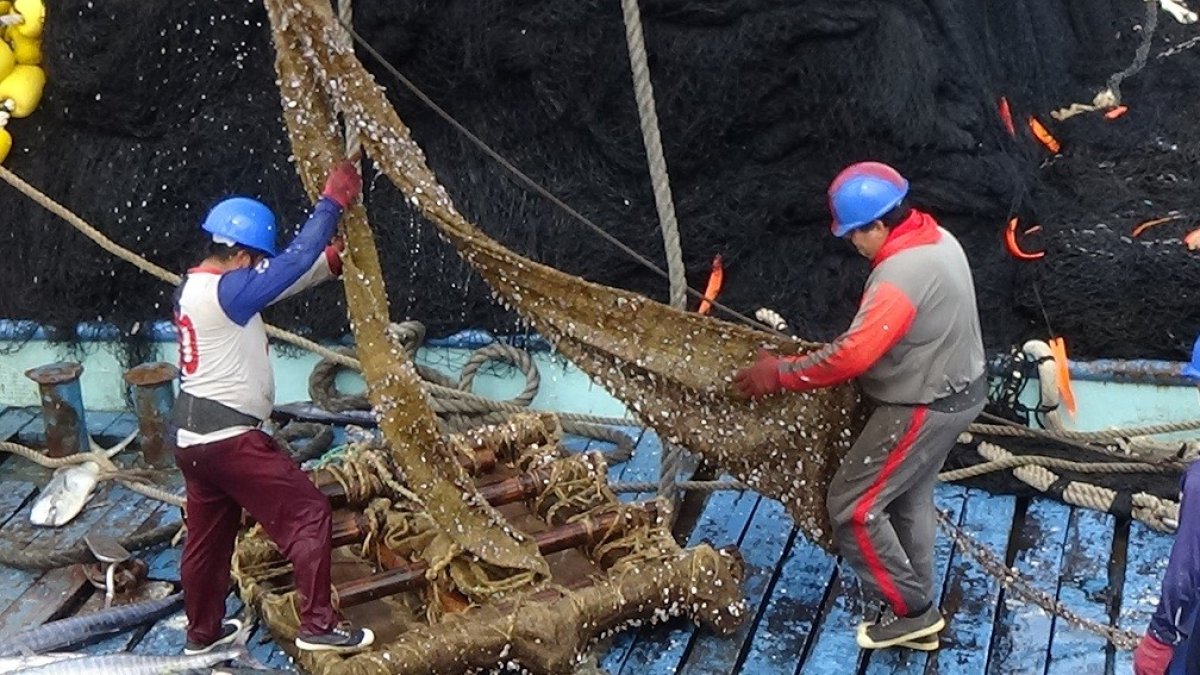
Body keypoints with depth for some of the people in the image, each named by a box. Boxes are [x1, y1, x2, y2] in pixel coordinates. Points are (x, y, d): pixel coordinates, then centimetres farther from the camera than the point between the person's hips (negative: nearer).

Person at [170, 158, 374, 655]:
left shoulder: (195, 287, 11)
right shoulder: (225, 291, -19)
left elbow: (279, 280, 15)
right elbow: (291, 263, -21)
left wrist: (330, 261, 5)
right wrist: (332, 202, -14)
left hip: (192, 434, 10)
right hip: (228, 436, -10)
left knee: (208, 535, 22)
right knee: (308, 513, -3)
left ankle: (202, 632, 36)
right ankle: (318, 625, -1)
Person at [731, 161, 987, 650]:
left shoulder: (901, 274, -29)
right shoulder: (935, 239, 2)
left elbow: (851, 355, -32)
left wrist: (779, 374, -23)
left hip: (924, 408, -10)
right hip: (953, 391, 10)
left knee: (852, 506, -1)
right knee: (909, 500, 21)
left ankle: (911, 611, 9)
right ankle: (916, 612, 32)